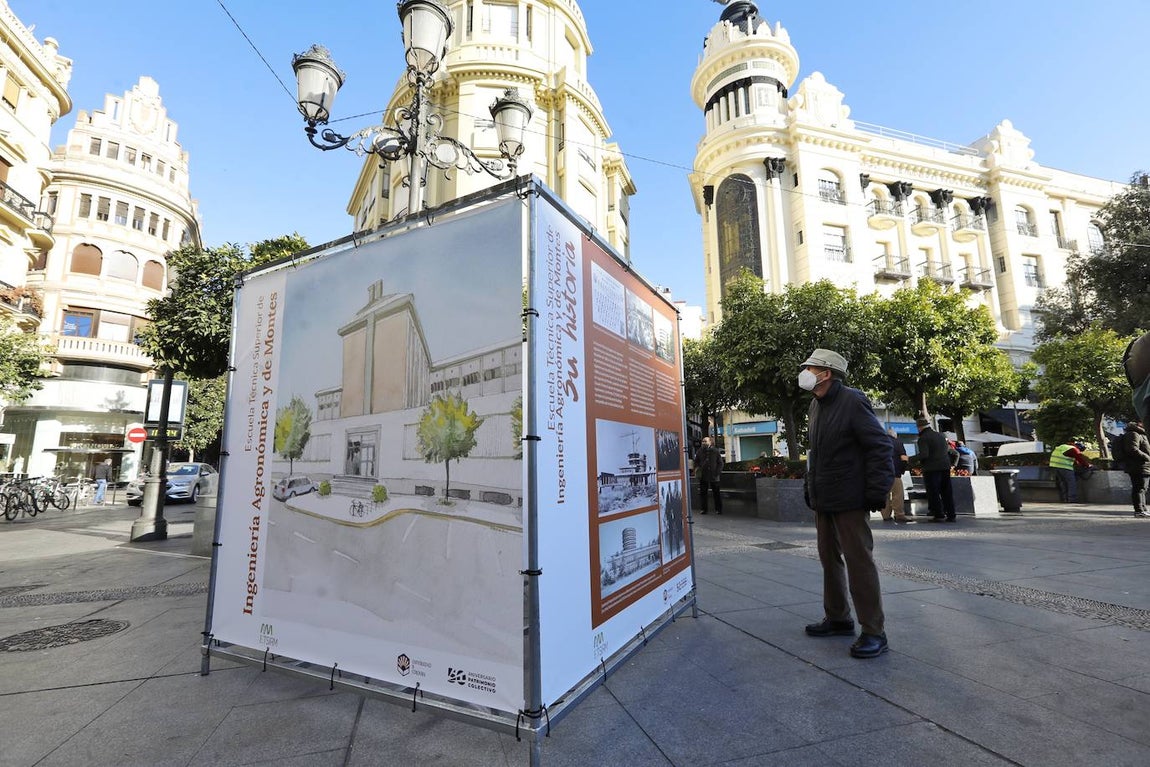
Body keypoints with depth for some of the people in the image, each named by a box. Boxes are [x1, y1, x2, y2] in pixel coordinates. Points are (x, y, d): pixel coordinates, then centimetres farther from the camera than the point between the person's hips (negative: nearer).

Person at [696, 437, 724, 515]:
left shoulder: (715, 451, -1)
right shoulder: (700, 451, 5)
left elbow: (720, 463, 2)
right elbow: (696, 462, 14)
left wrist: (717, 472, -7)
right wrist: (698, 468, -5)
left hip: (713, 476, -2)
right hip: (703, 476, 2)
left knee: (717, 493, 5)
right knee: (703, 493, 6)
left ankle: (718, 509, 15)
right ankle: (704, 509, 16)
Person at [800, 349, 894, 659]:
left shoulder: (852, 401, -14)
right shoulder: (816, 405, 11)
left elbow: (880, 446, -16)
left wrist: (877, 491, -19)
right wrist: (810, 487, 16)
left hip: (849, 500, -9)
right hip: (822, 499, 9)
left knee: (859, 561, -2)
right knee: (829, 559, 16)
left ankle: (874, 632, 10)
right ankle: (837, 618, 30)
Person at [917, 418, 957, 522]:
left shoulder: (923, 438, -11)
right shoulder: (940, 435, 15)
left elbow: (923, 455, -20)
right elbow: (948, 450, 19)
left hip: (932, 468, -7)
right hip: (945, 467, 8)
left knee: (933, 492, -1)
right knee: (947, 491, 11)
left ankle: (939, 515, 0)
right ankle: (951, 515, 14)